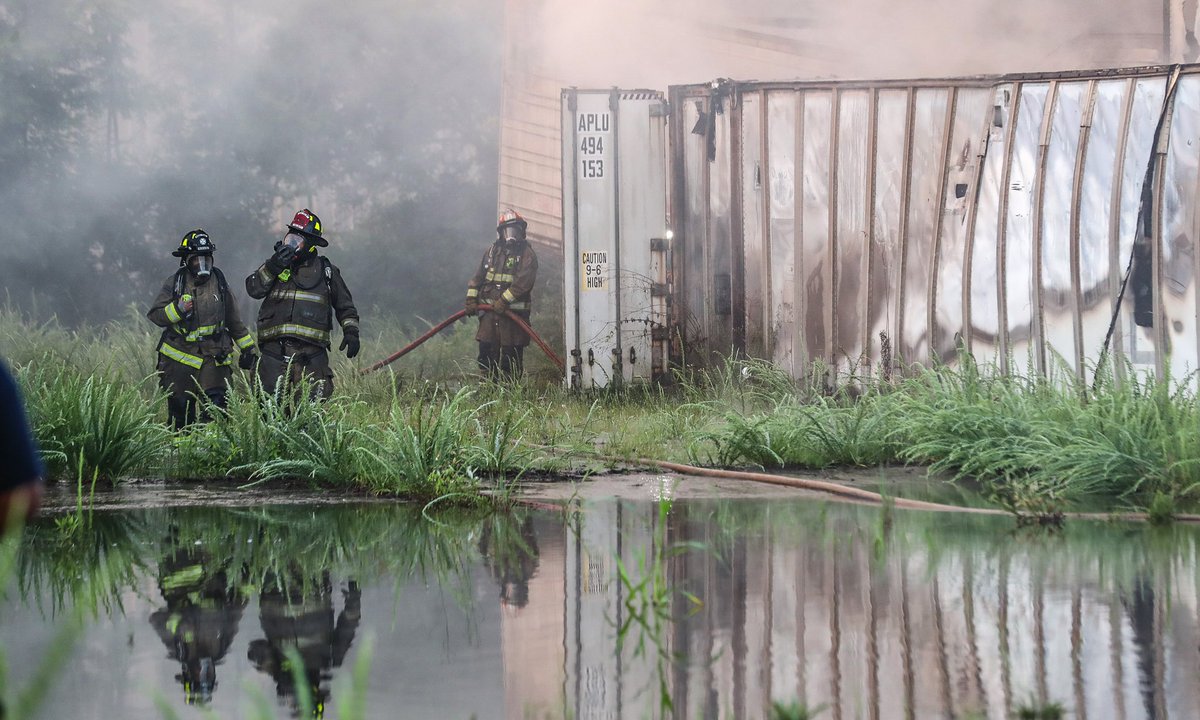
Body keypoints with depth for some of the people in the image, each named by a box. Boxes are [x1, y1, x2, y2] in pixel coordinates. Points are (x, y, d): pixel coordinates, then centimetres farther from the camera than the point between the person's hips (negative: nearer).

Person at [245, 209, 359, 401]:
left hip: (312, 354, 0)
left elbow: (345, 306, 20)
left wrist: (351, 332, 7)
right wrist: (273, 266, -18)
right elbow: (254, 289, -6)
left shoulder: (327, 271, 12)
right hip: (275, 350, 1)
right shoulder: (275, 266, 11)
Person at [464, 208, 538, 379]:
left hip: (514, 312, -5)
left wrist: (504, 301, -21)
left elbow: (523, 281, -15)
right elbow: (477, 277, 16)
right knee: (486, 352, 2)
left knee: (511, 355, -3)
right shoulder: (492, 251, 15)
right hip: (490, 312, 5)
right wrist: (471, 299, 4)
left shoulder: (526, 254, -2)